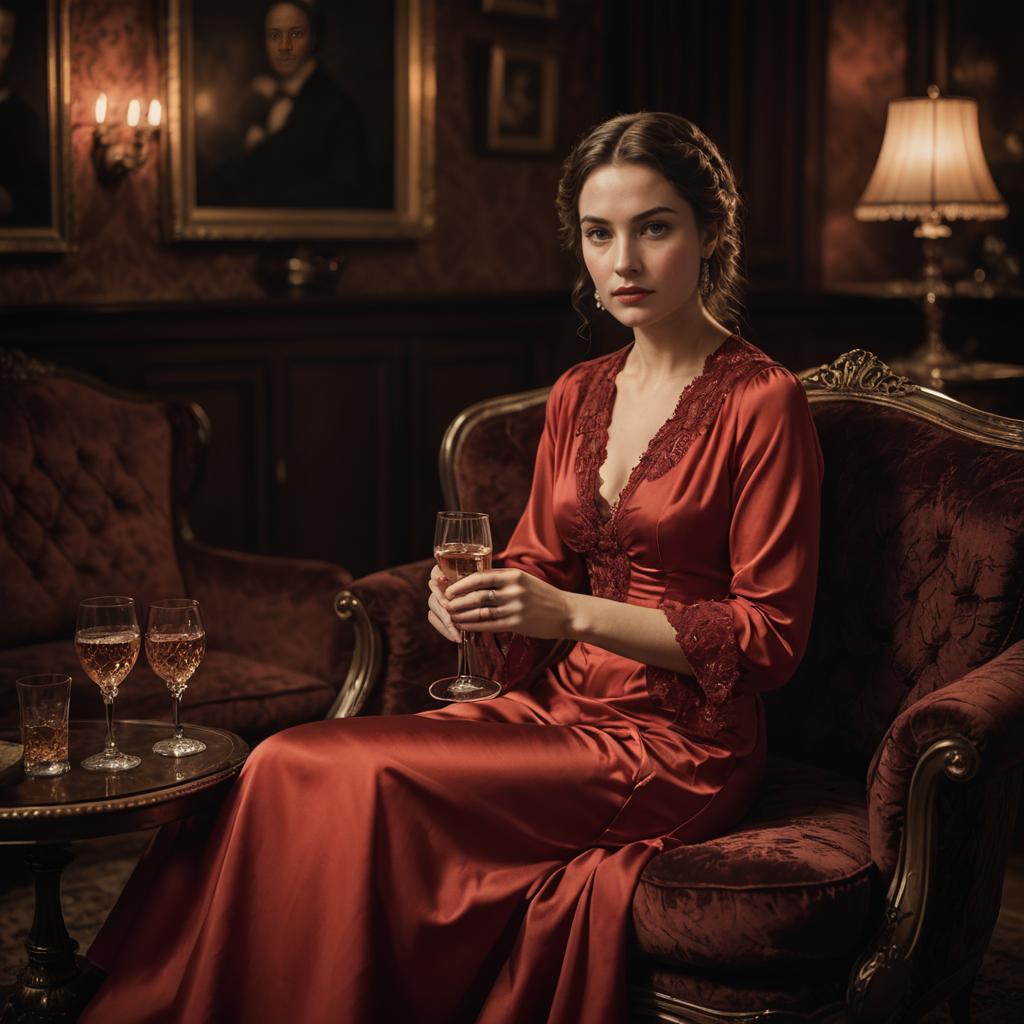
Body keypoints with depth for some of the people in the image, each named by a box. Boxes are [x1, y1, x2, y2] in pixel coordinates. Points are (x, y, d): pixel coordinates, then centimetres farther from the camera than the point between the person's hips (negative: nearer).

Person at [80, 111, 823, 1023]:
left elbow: (771, 639, -11)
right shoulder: (579, 395, 11)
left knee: (371, 782, -25)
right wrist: (474, 598, -7)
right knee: (286, 766, -16)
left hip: (681, 743, -6)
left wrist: (574, 613, -20)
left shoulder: (762, 401, -9)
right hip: (566, 708, 6)